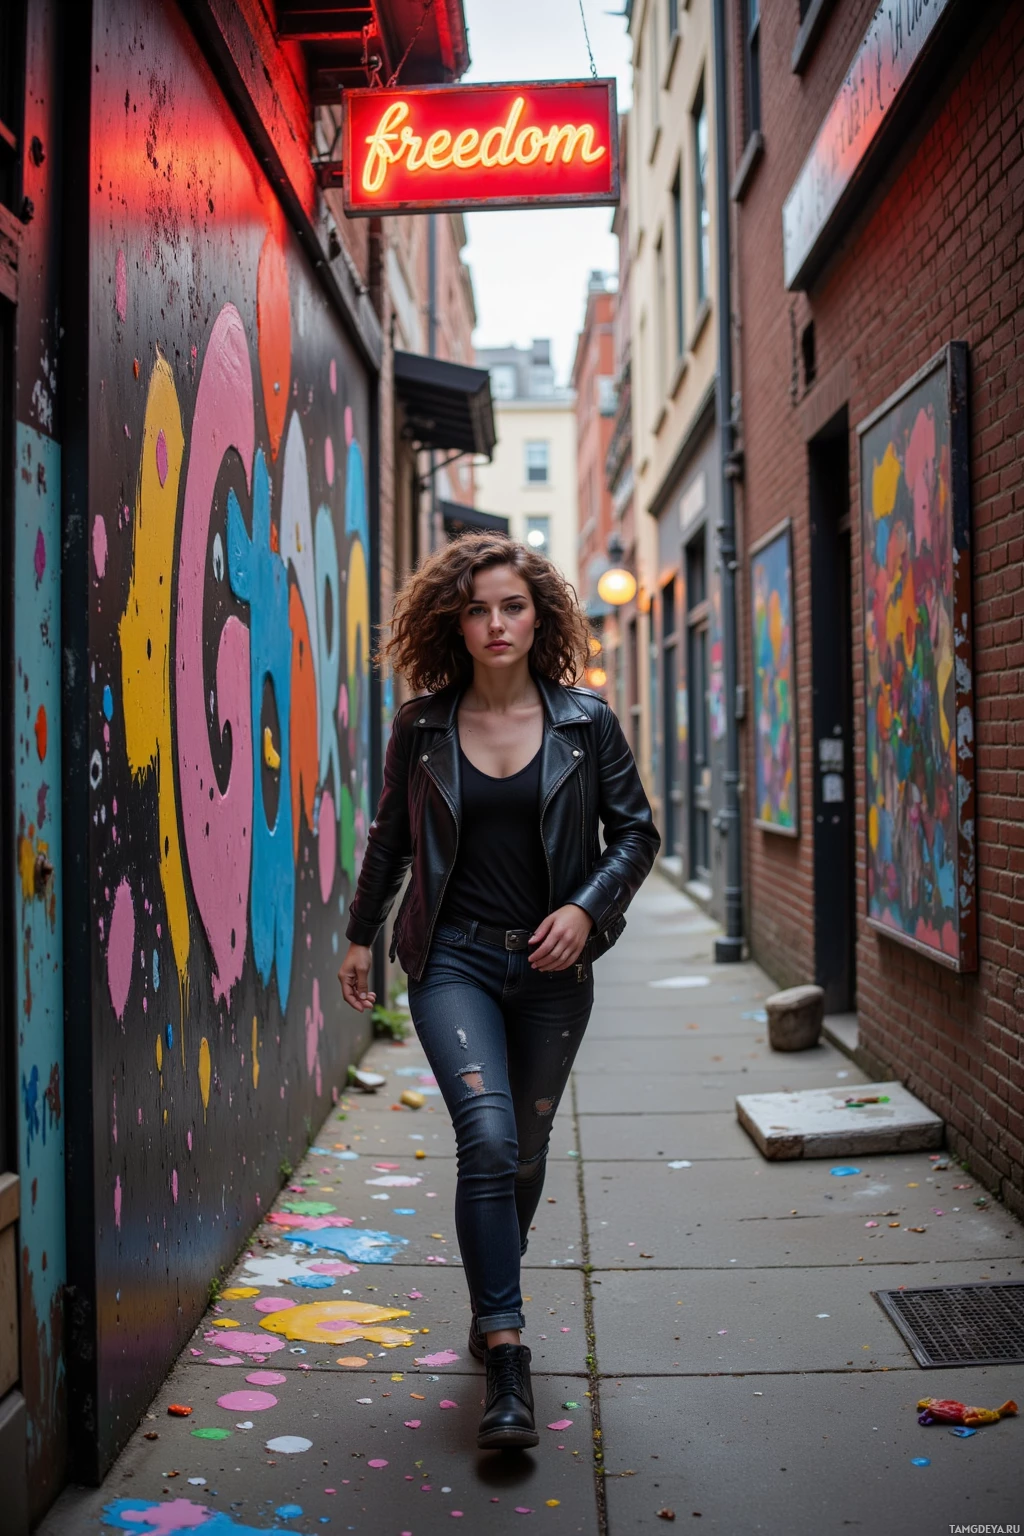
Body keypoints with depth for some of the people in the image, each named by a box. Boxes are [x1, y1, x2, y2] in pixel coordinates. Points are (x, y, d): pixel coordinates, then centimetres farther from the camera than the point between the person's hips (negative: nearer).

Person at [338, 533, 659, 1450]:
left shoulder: (584, 721, -1)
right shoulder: (423, 726, -1)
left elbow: (637, 831, 4)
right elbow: (390, 836, 12)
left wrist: (587, 906, -11)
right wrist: (362, 936, 18)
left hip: (553, 968, 2)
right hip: (456, 960, -1)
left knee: (527, 1152, 13)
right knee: (488, 1139, -18)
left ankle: (491, 1300, 39)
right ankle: (507, 1361, -12)